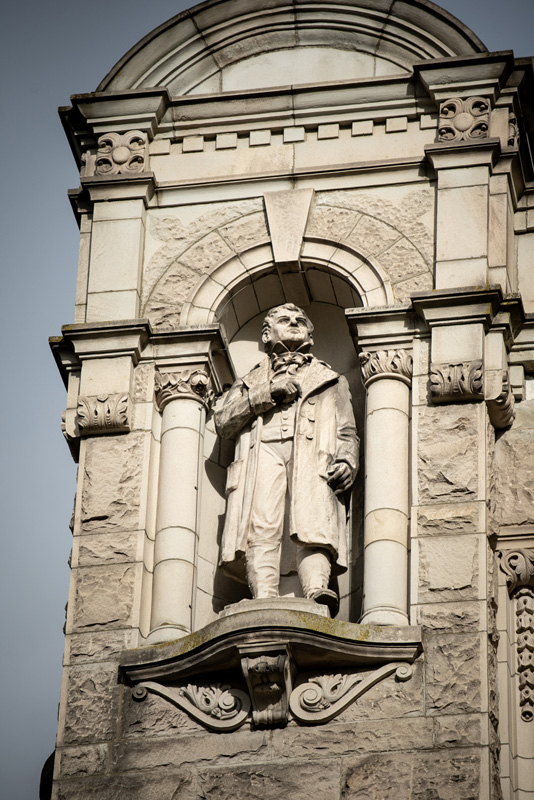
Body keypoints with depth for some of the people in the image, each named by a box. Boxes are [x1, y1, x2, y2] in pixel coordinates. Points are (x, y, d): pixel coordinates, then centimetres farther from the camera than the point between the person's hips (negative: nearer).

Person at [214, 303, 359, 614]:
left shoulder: (331, 379, 34)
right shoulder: (252, 381, 35)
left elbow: (347, 432, 21)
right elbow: (223, 422, 17)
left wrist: (346, 461, -1)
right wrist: (267, 393, 5)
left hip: (314, 455, -1)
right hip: (262, 451, 1)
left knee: (315, 524, -27)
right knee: (261, 527, -24)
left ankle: (317, 589, -48)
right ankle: (265, 600, -39)